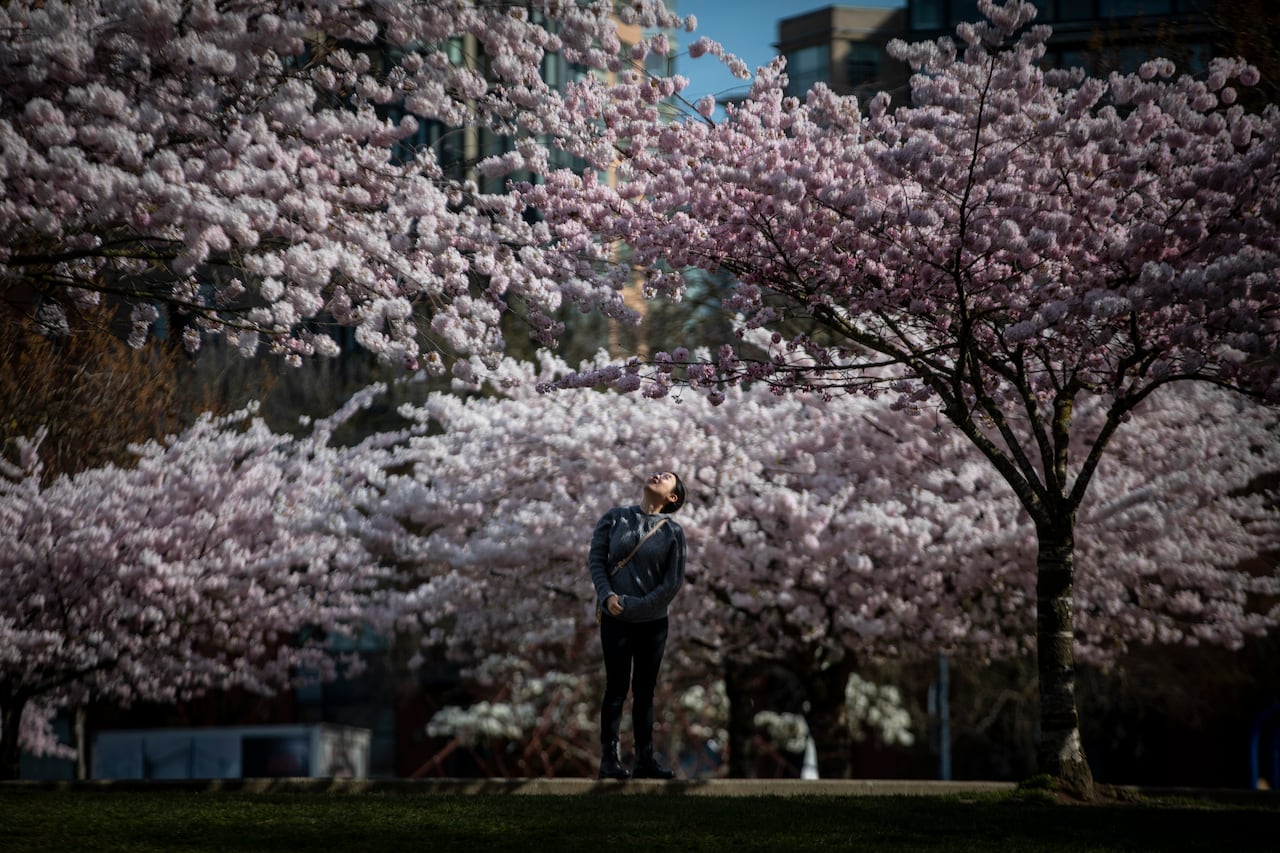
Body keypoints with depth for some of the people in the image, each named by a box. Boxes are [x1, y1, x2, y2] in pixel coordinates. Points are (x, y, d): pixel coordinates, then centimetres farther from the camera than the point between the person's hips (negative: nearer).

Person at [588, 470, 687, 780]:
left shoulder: (673, 531, 0)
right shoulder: (614, 518, 2)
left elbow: (674, 580, -3)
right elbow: (596, 558, 1)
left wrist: (638, 606, -9)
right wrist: (606, 595, -13)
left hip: (653, 621, 1)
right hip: (616, 619, -1)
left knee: (645, 691, 7)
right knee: (616, 689, -1)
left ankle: (645, 759, 11)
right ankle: (609, 759, 3)